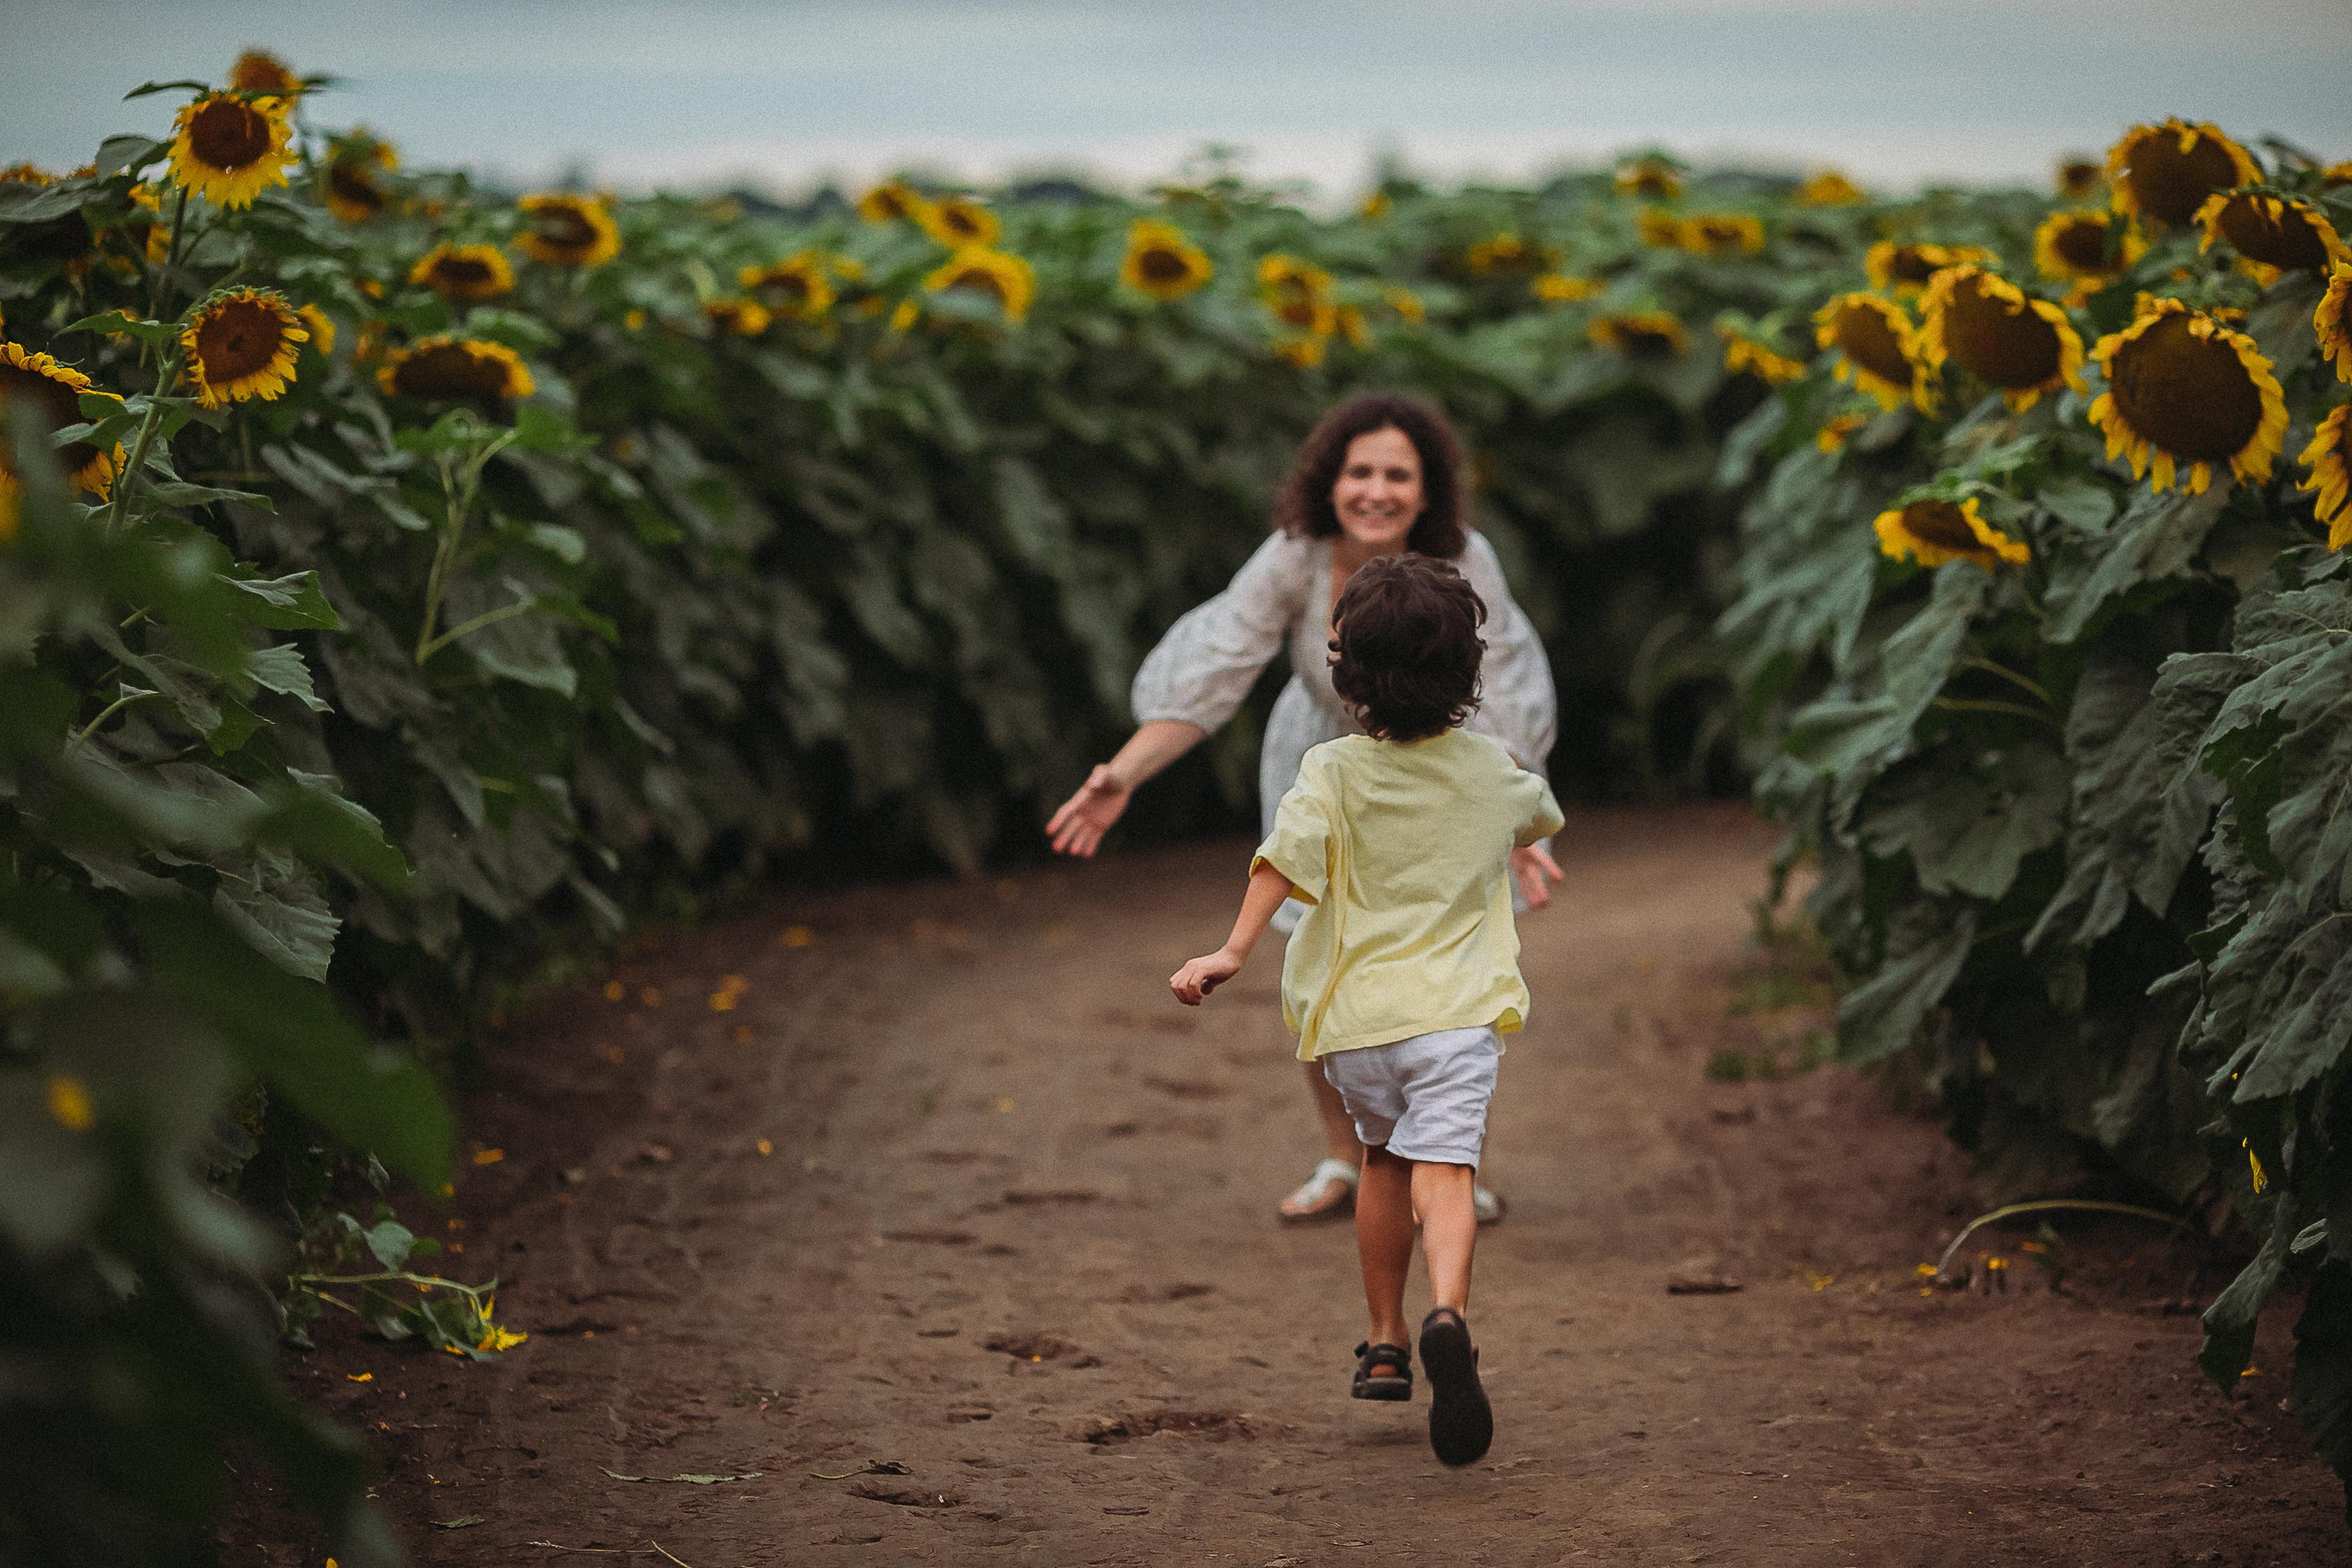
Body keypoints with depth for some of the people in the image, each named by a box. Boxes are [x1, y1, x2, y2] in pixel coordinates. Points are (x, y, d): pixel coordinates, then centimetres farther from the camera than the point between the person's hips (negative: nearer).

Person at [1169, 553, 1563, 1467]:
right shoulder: (1492, 774, 9)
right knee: (1442, 1170, -11)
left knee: (1383, 1158, 23)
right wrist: (1525, 829, 56)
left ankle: (1384, 1346, 31)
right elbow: (1542, 818, 32)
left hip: (1355, 1018, 1)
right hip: (1457, 1012, -1)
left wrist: (1234, 951, -26)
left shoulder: (1334, 771, -1)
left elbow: (1286, 854, -20)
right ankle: (1447, 1313, -40)